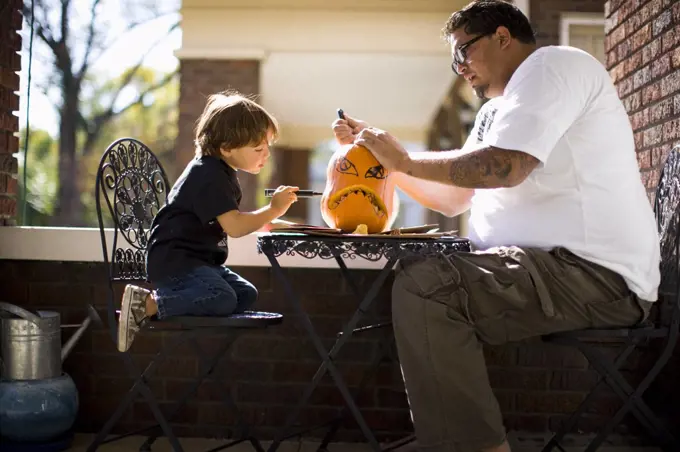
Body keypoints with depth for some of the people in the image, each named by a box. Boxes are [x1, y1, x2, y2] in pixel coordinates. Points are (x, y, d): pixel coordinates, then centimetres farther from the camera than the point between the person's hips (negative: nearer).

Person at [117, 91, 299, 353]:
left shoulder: (220, 172, 16)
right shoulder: (209, 175, -17)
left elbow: (230, 222, 23)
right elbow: (233, 227, -25)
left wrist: (267, 219, 9)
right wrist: (273, 210, -17)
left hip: (200, 259, 11)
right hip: (174, 259, -11)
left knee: (246, 294, -2)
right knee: (222, 298, -28)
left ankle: (167, 297, -5)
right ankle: (146, 303, -19)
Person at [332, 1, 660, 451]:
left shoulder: (553, 64, -5)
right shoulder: (496, 111, 25)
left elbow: (503, 168, -20)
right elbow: (452, 199, 26)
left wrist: (405, 159, -7)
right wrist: (377, 148, 19)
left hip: (595, 274, -10)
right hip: (547, 265, 10)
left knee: (423, 286, -25)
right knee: (409, 276, 16)